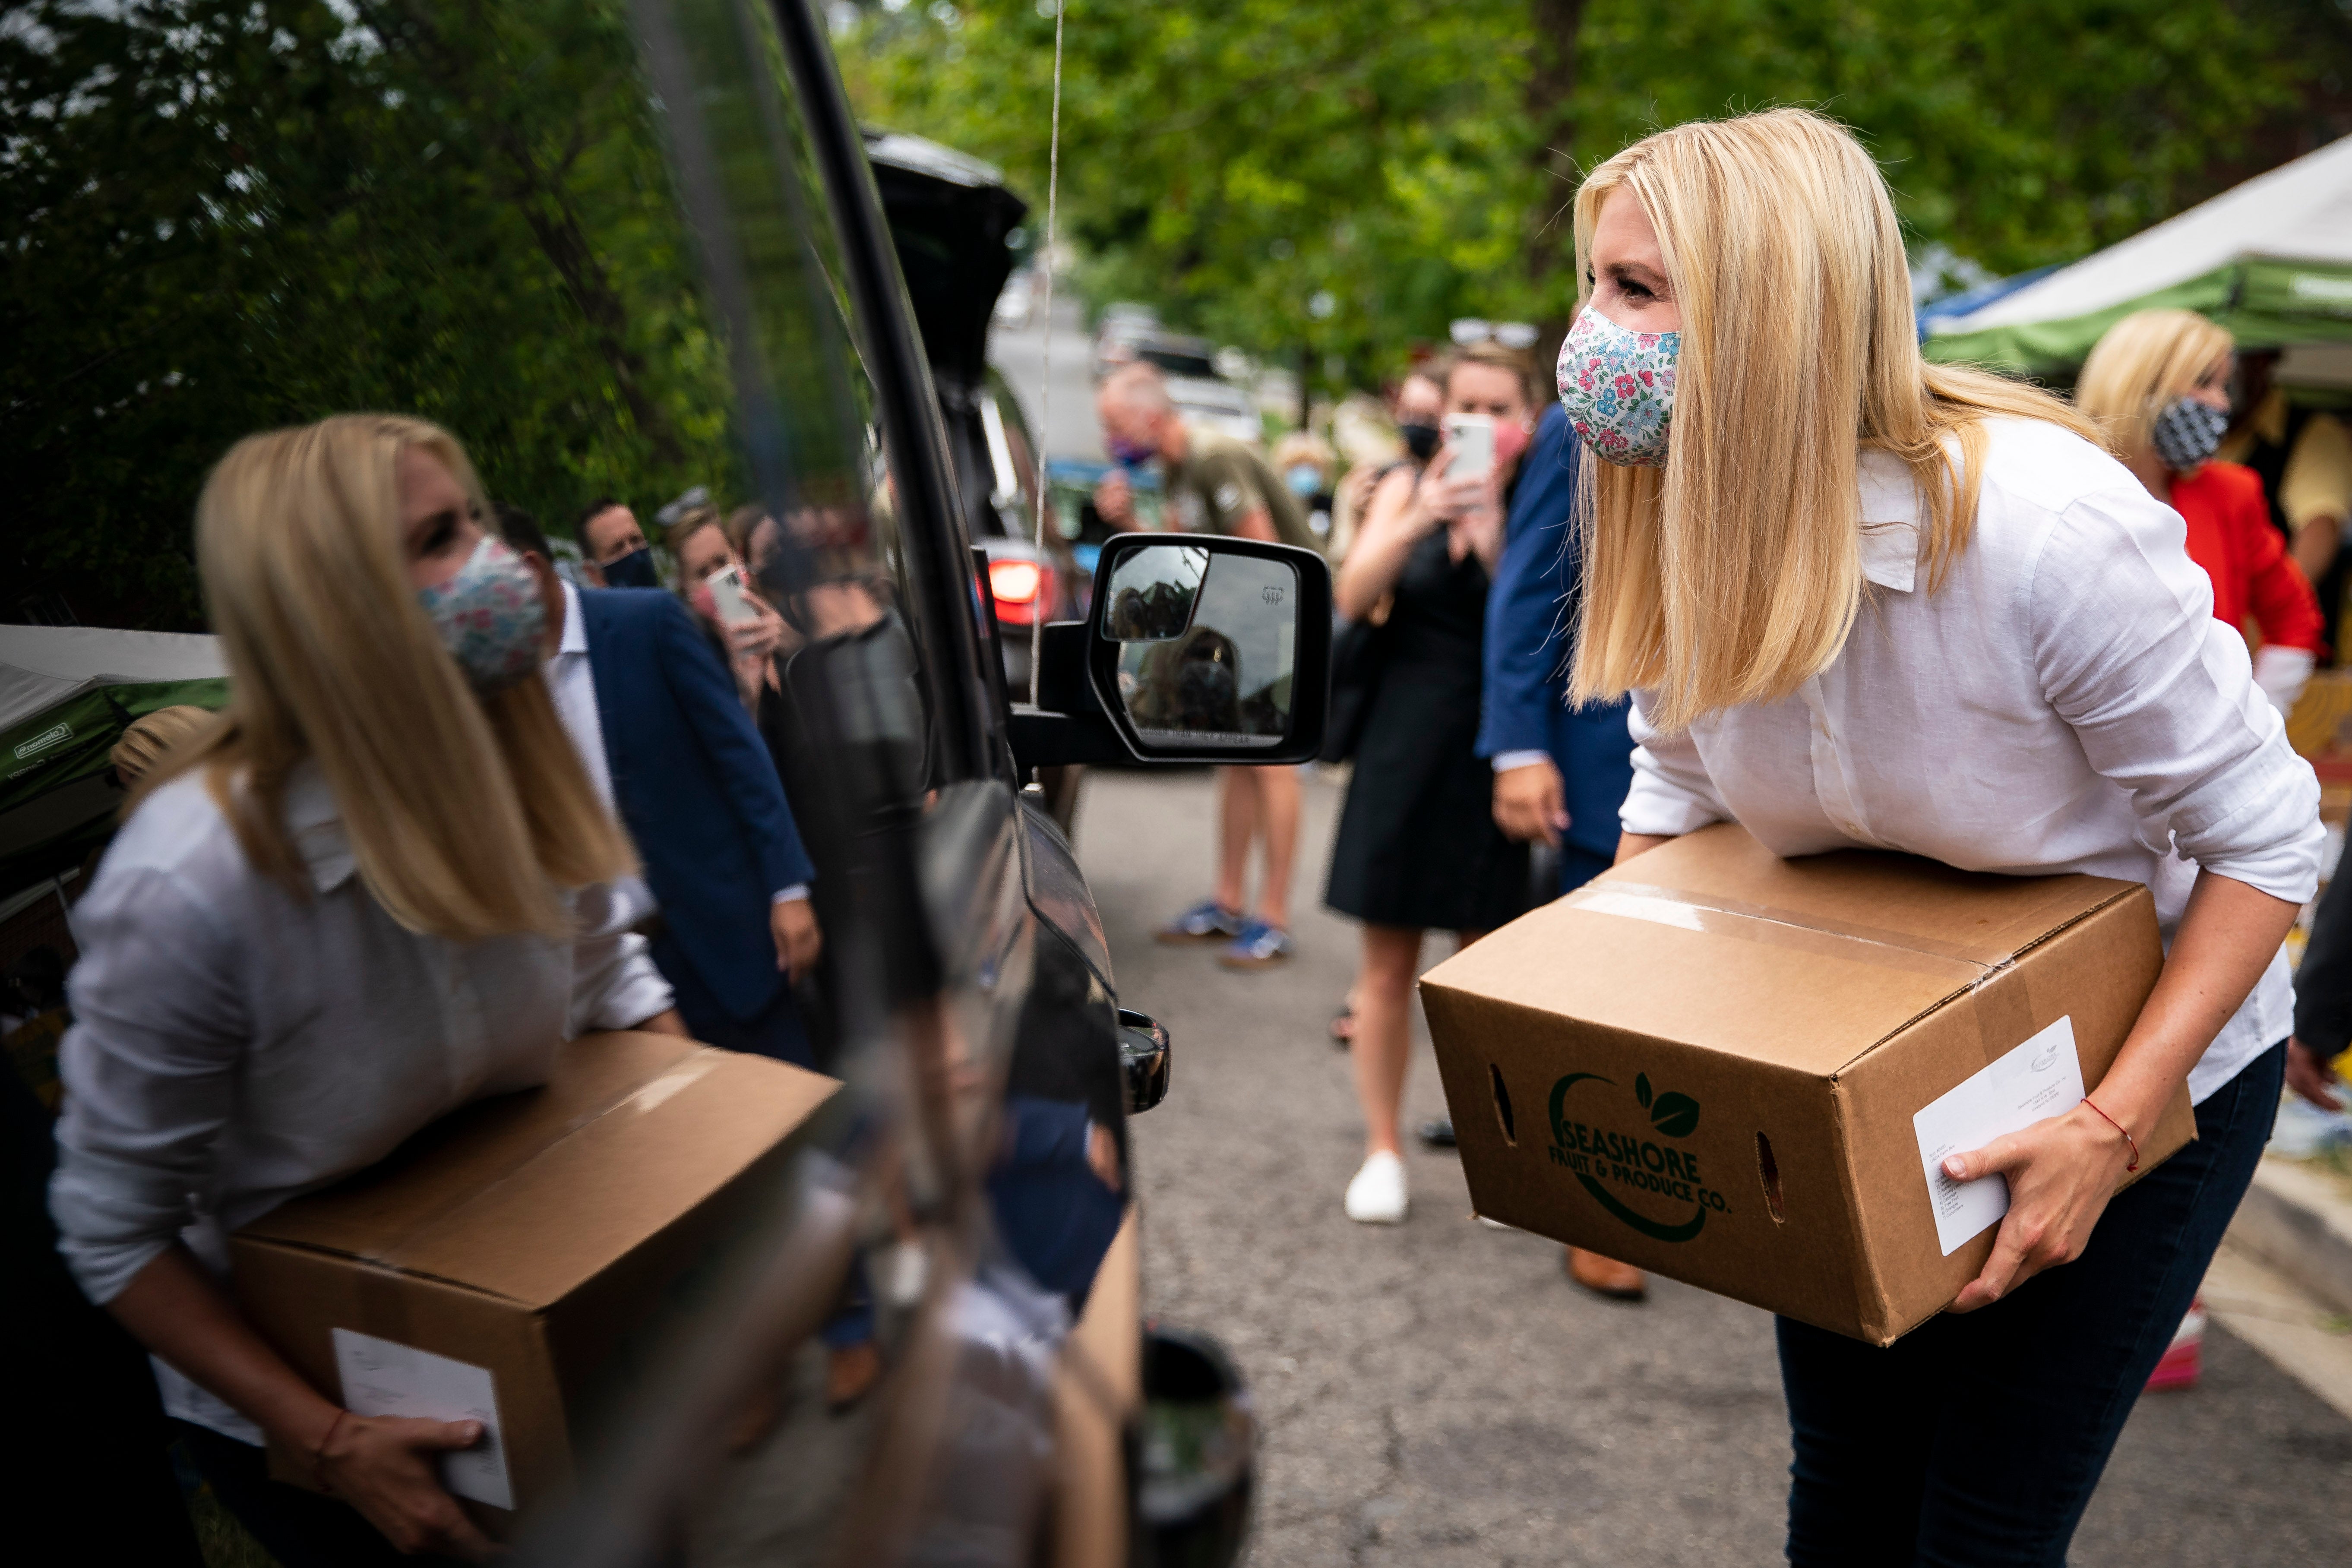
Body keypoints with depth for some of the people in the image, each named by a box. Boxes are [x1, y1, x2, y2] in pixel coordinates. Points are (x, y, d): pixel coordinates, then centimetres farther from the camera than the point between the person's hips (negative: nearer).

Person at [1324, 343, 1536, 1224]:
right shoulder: (1408, 489, 9)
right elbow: (1352, 597, -5)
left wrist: (1491, 518, -21)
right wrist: (1415, 523, -18)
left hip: (1491, 752, -2)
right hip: (1403, 744, 2)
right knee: (1388, 963, 5)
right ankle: (1382, 1148, 17)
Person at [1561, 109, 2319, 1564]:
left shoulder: (2042, 520, -32)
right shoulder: (1684, 530, -14)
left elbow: (2266, 833, -22)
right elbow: (1676, 784, 3)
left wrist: (2111, 1128, -28)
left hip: (2145, 1063, -5)